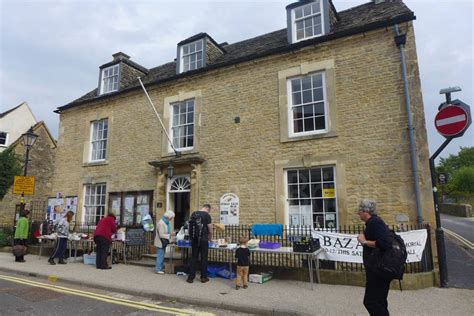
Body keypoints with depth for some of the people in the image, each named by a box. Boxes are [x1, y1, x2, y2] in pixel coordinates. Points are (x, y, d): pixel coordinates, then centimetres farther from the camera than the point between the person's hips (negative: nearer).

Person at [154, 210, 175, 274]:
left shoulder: (166, 222, 9)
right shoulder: (161, 223, -21)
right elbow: (161, 235, -23)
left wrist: (171, 233, 5)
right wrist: (169, 235, -24)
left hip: (164, 242, 10)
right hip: (160, 242, -10)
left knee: (162, 256, 15)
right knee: (160, 256, -3)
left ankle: (160, 268, 24)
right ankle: (158, 269, 5)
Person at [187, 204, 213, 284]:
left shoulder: (193, 214, 7)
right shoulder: (207, 215, -8)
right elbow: (210, 230, -6)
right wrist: (210, 238, 13)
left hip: (194, 239, 4)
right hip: (203, 239, -4)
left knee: (194, 258, 11)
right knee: (204, 258, 7)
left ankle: (191, 277, 13)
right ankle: (203, 277, 15)